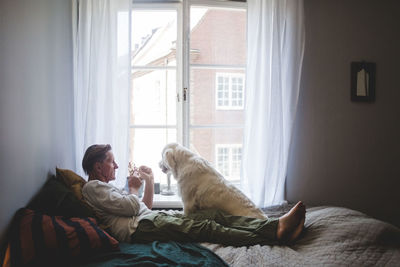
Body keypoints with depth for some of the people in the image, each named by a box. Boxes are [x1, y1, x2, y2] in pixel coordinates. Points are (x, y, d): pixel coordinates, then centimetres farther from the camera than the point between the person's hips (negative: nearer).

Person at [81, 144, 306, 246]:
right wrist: (134, 188, 6)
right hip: (137, 229, -9)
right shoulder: (92, 187, 1)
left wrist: (149, 181, 15)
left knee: (212, 214, -10)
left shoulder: (108, 187, 30)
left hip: (152, 218, 9)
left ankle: (275, 225, -21)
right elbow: (131, 207, -13)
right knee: (204, 227, -25)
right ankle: (276, 235, -32)